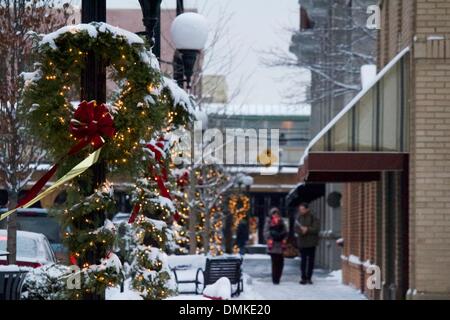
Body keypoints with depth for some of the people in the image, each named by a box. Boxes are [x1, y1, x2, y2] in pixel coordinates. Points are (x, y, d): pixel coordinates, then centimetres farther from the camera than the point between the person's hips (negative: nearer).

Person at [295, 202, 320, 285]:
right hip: (302, 242, 3)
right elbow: (296, 229, 4)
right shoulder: (299, 218, 7)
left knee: (311, 260, 3)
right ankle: (303, 278, 6)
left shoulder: (313, 218, -5)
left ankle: (309, 277, 10)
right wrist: (301, 231, -16)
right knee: (303, 260, 2)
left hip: (311, 242, -3)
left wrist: (307, 229, -19)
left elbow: (316, 229, -12)